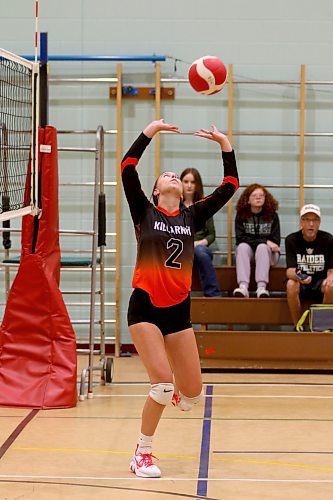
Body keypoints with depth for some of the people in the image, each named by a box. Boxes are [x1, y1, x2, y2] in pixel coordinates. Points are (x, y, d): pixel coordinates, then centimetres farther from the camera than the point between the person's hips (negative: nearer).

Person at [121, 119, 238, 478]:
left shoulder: (192, 216, 10)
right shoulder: (145, 212, 2)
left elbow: (229, 187, 6)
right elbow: (127, 169, -8)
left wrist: (225, 144, 2)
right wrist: (150, 130, -7)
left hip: (179, 310, 4)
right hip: (145, 307, -4)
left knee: (192, 394, 3)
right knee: (162, 381, -17)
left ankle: (176, 394, 42)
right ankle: (142, 452, 1)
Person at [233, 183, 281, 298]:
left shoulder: (272, 215, 1)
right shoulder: (241, 215, 1)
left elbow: (275, 241, -2)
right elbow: (240, 239, -11)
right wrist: (265, 241, -16)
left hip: (267, 254, 0)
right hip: (248, 253, 0)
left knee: (262, 247, -32)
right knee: (242, 246, -31)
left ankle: (261, 287, -51)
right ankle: (243, 286, -51)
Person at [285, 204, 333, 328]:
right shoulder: (292, 240, -9)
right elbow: (290, 270, -17)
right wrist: (297, 276, -42)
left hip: (320, 283, 0)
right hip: (300, 282, 0)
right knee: (291, 284, -34)